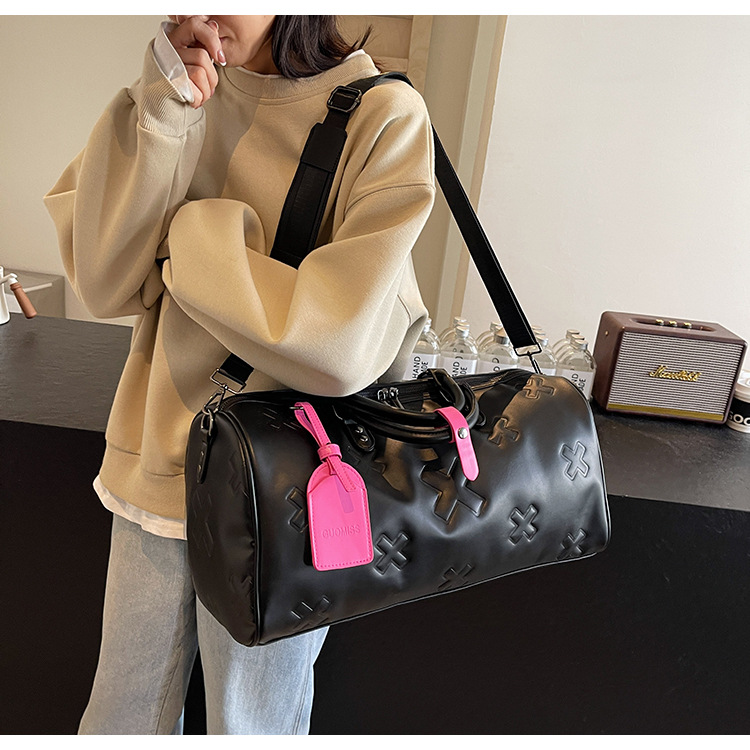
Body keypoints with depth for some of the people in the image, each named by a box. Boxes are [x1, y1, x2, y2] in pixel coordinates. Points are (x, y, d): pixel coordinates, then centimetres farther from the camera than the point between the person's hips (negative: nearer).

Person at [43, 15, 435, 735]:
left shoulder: (384, 117, -12)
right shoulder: (175, 91, 3)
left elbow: (339, 345, -23)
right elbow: (106, 284, -6)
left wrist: (191, 233, -12)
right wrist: (161, 115, -15)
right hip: (158, 459, 5)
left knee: (249, 724, 20)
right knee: (121, 716, 25)